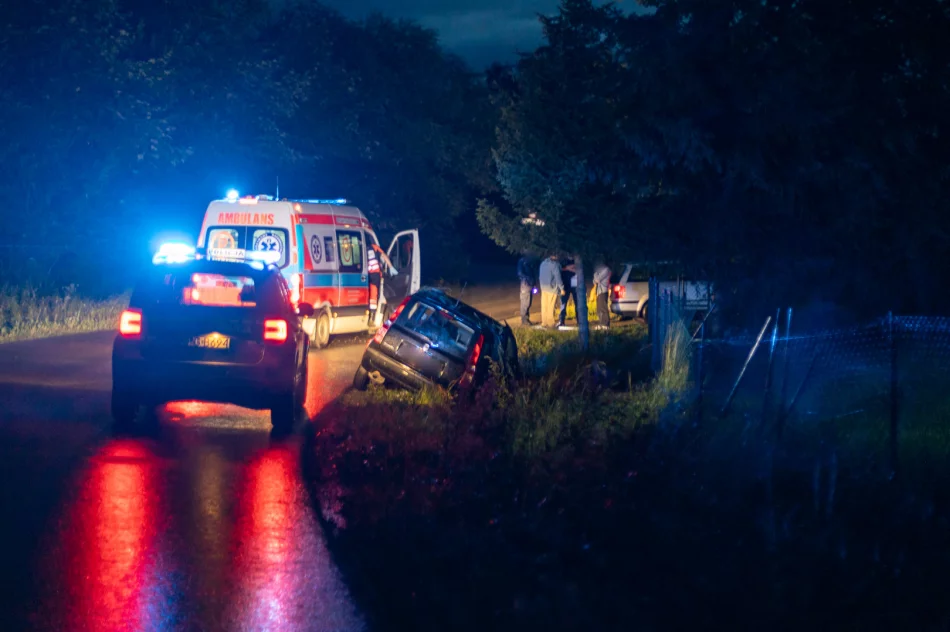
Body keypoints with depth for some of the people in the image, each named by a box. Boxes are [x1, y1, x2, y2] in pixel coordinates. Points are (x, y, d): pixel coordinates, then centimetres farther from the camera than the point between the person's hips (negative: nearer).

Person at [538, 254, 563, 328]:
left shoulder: (543, 263, 10)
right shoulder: (554, 264, -13)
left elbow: (540, 276, 17)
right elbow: (558, 277, -15)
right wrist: (562, 288, -9)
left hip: (543, 287, 7)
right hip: (552, 288, -7)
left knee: (544, 306, 8)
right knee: (551, 307, -5)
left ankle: (544, 323, 10)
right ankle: (551, 323, -4)